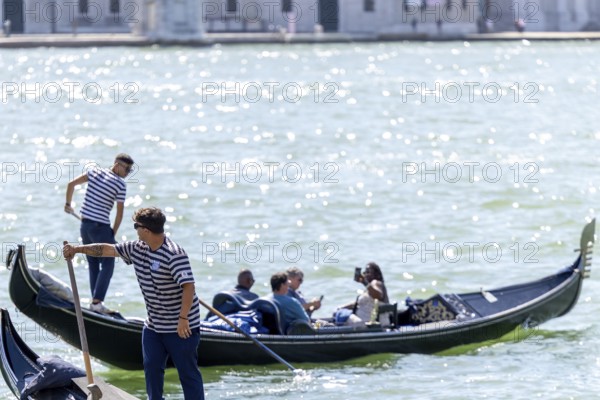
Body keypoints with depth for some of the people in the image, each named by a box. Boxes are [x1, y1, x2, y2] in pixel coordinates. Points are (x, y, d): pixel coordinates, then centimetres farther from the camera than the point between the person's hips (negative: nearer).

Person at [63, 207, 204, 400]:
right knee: (152, 368, 9)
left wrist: (183, 318, -32)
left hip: (181, 327, -8)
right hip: (153, 325, 8)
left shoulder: (174, 254, -22)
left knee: (188, 373, -2)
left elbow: (188, 286, -28)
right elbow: (107, 249, 13)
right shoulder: (137, 249, 4)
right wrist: (76, 249, 11)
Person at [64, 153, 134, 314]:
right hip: (101, 227, -7)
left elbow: (71, 184, 9)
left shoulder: (94, 171, 5)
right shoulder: (120, 184, -10)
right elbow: (119, 212, -7)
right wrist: (113, 233, 5)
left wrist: (68, 204, 23)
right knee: (107, 265, -1)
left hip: (84, 225, 7)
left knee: (93, 265, 15)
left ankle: (95, 299, 14)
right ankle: (97, 301, -10)